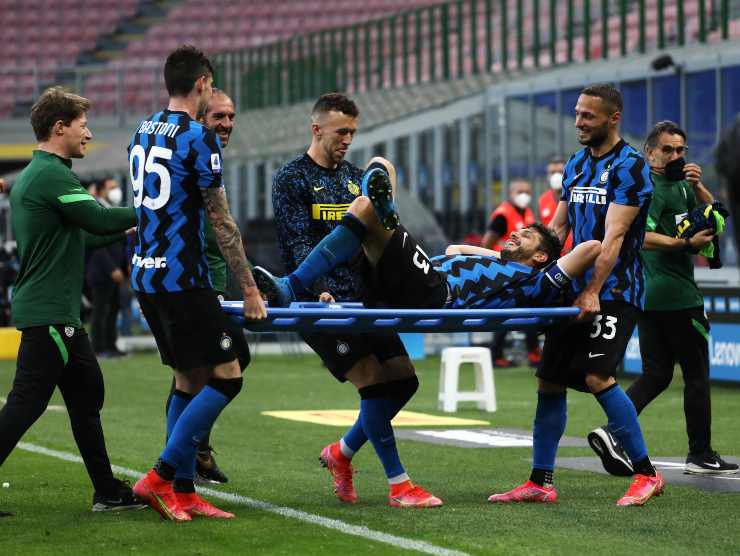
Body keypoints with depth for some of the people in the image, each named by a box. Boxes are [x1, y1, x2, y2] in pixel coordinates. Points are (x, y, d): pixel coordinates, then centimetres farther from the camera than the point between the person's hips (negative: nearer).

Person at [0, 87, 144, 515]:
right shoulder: (53, 175, -14)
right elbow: (98, 220, -18)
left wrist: (124, 230, 21)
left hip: (57, 312, 11)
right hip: (49, 312, -11)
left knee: (87, 395, 14)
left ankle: (108, 491, 19)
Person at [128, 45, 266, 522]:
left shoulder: (143, 133, 13)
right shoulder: (199, 138, -12)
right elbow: (222, 223, -11)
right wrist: (250, 290, -7)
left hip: (147, 273, 9)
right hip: (182, 277, -9)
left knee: (189, 380, 13)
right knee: (227, 377, -5)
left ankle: (184, 492, 11)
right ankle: (161, 477, -10)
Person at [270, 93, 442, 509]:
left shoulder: (357, 178, 18)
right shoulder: (292, 179, -1)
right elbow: (301, 244, -12)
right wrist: (322, 289, -27)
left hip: (365, 300, 7)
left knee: (404, 380, 3)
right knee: (376, 383, -15)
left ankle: (342, 452, 21)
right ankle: (398, 484, -9)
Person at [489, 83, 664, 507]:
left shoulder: (630, 166, -10)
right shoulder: (576, 164, 14)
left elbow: (614, 236, -18)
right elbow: (558, 227, 17)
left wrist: (593, 292, -24)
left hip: (614, 291, -8)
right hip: (574, 289, 8)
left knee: (598, 376, -20)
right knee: (550, 381, 4)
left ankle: (646, 474, -9)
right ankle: (541, 483, 11)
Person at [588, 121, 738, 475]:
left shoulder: (678, 184, 17)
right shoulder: (653, 187, -13)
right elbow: (639, 235, -26)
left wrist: (697, 186, -1)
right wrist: (686, 244, -26)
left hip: (647, 296, 9)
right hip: (677, 297, -9)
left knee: (655, 376, 9)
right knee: (697, 374, 2)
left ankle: (611, 432, -7)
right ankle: (700, 456, 9)